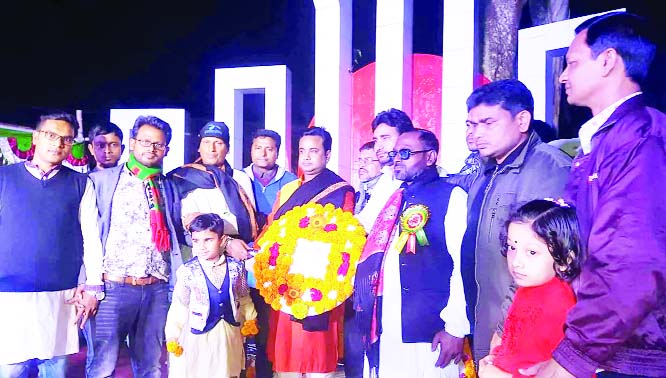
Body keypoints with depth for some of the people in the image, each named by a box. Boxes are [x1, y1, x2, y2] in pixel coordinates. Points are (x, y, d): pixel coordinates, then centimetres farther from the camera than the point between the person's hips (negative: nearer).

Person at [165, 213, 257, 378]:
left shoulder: (236, 267, -4)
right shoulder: (187, 271, -11)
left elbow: (244, 298, 10)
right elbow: (179, 306, -3)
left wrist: (250, 319, 12)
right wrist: (172, 336, -3)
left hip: (229, 335, 2)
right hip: (198, 337, -2)